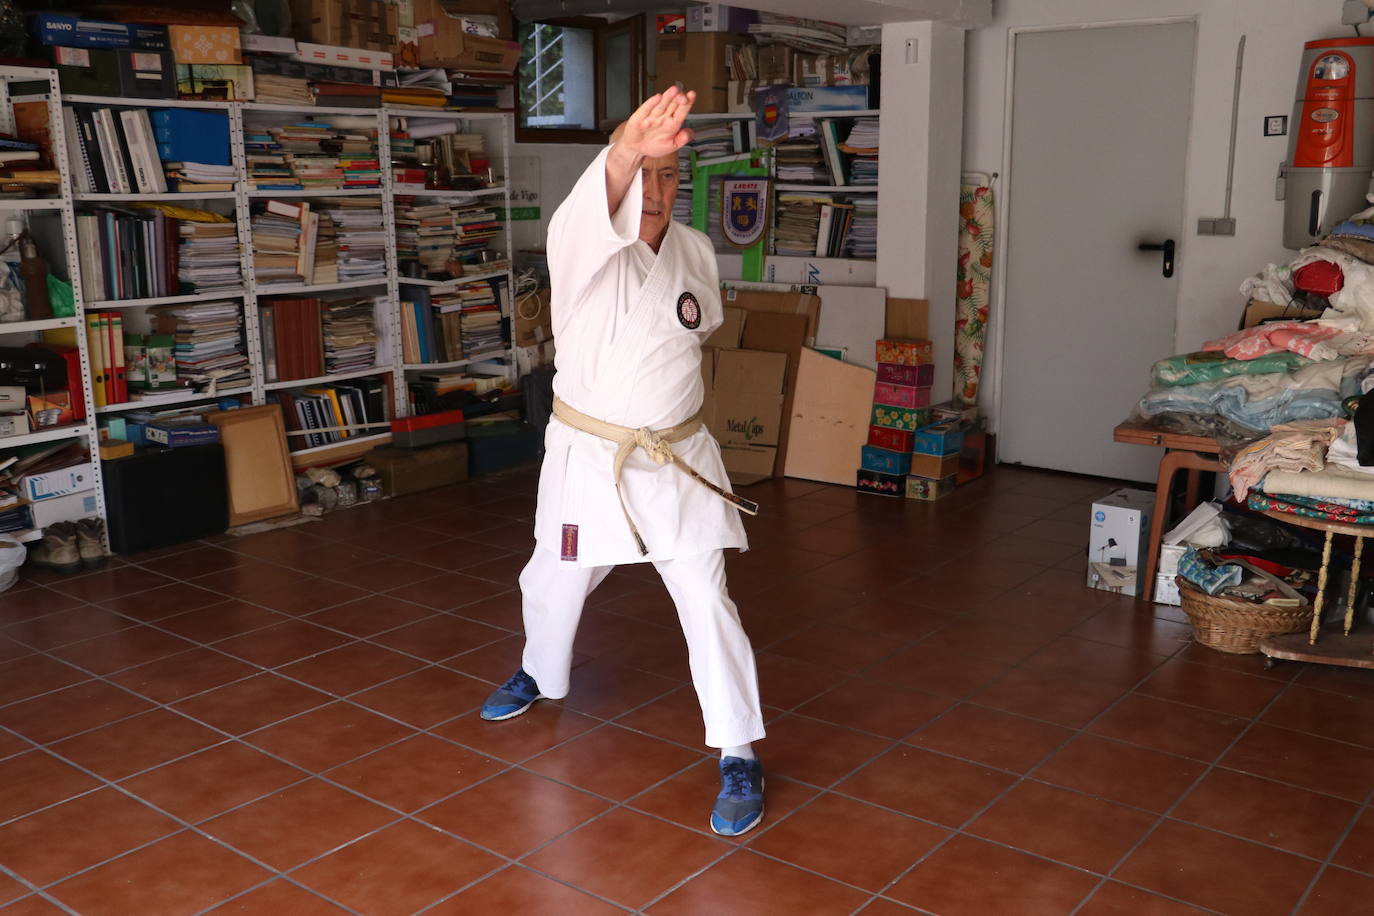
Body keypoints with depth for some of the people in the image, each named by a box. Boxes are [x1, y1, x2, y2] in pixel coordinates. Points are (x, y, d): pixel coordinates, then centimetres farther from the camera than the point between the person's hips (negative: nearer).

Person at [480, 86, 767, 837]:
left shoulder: (695, 250, -2)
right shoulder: (583, 243, -15)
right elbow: (597, 211, -43)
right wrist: (626, 152, -62)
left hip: (678, 460, 1)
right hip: (588, 456, 0)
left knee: (706, 601, -7)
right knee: (553, 585, 19)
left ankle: (738, 758, 6)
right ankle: (539, 675, 52)